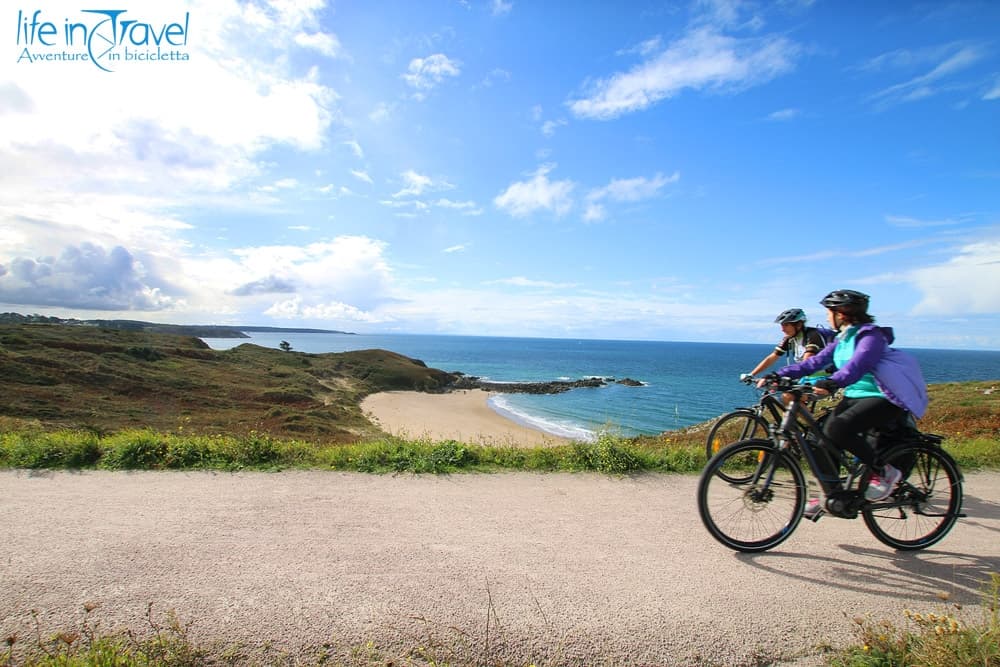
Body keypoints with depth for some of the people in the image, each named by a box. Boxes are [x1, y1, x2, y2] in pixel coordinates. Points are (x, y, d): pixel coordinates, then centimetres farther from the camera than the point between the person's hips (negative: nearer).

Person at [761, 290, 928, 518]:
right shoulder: (843, 339, 11)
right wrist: (780, 376, -7)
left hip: (884, 399, -8)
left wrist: (832, 383, -52)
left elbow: (858, 365, -35)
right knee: (826, 438, -8)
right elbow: (815, 362, 4)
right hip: (855, 396, 8)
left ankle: (883, 471, -9)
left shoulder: (871, 335, -15)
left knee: (837, 428, -29)